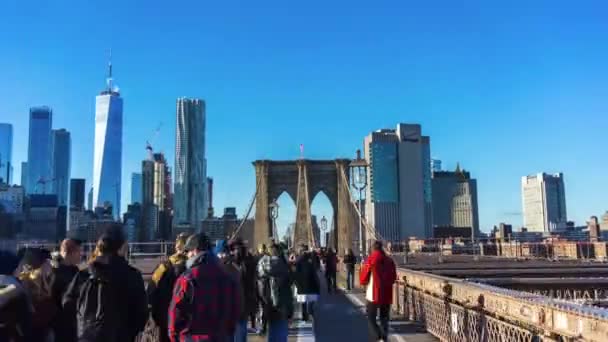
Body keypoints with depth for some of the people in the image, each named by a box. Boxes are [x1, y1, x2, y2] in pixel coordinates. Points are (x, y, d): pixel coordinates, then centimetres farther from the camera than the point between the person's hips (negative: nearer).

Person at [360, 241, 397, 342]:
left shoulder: (370, 261, -11)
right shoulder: (390, 261, 1)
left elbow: (363, 279, -6)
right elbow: (393, 278, 10)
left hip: (374, 294, -4)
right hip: (387, 295, 4)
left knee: (371, 317, 6)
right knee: (384, 318, 15)